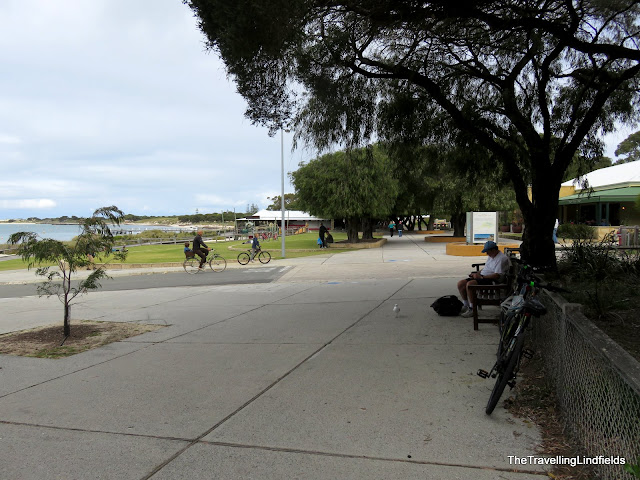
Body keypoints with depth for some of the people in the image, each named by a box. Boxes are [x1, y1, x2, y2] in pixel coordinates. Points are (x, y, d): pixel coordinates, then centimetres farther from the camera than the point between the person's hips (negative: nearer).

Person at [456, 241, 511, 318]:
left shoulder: (502, 259, -12)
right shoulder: (491, 256, 20)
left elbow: (497, 276, -21)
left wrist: (481, 276, -19)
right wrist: (477, 274, 9)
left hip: (492, 281, -10)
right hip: (483, 278, 10)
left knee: (470, 284, -31)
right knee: (461, 284, -3)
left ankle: (472, 309, -20)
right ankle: (465, 305, 9)